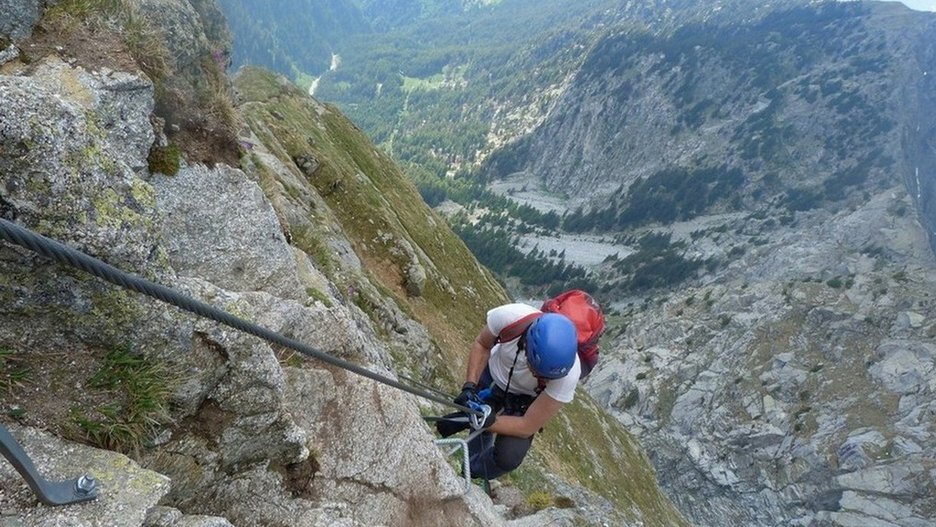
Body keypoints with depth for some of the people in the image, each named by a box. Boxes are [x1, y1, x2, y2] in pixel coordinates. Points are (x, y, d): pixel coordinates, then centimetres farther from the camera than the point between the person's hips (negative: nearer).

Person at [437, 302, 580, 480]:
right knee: (446, 427, 4)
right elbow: (481, 345, -13)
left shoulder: (568, 373, -38)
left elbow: (527, 427, -25)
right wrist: (469, 385, -24)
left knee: (508, 457, -17)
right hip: (491, 375, 2)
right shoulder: (510, 316, -38)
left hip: (523, 401, -2)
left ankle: (471, 477, 16)